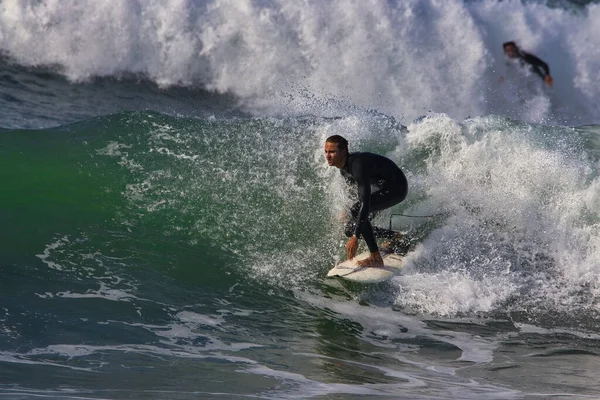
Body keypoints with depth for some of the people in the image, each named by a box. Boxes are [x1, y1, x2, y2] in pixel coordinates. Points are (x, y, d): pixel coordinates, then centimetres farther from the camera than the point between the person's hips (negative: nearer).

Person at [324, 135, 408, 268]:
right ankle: (394, 237, 22)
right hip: (384, 188, 10)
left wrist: (355, 237, -44)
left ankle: (376, 258, -25)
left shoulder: (358, 165, -33)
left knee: (356, 210, -31)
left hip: (397, 187, -10)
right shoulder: (344, 168, -3)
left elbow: (365, 202, -40)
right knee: (351, 229, 5)